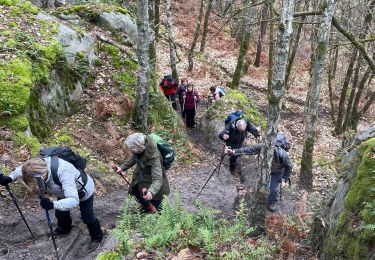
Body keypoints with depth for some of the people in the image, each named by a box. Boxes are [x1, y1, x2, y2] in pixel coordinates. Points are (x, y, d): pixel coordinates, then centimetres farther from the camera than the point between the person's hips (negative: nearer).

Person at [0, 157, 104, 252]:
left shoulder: (64, 173, -49)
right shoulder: (40, 164, -28)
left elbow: (74, 201, -52)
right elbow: (23, 168, -4)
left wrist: (53, 204, -66)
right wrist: (10, 178, -22)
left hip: (84, 191, -6)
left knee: (87, 217, 6)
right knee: (60, 212, 17)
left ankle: (97, 238, 34)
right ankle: (64, 229, 50)